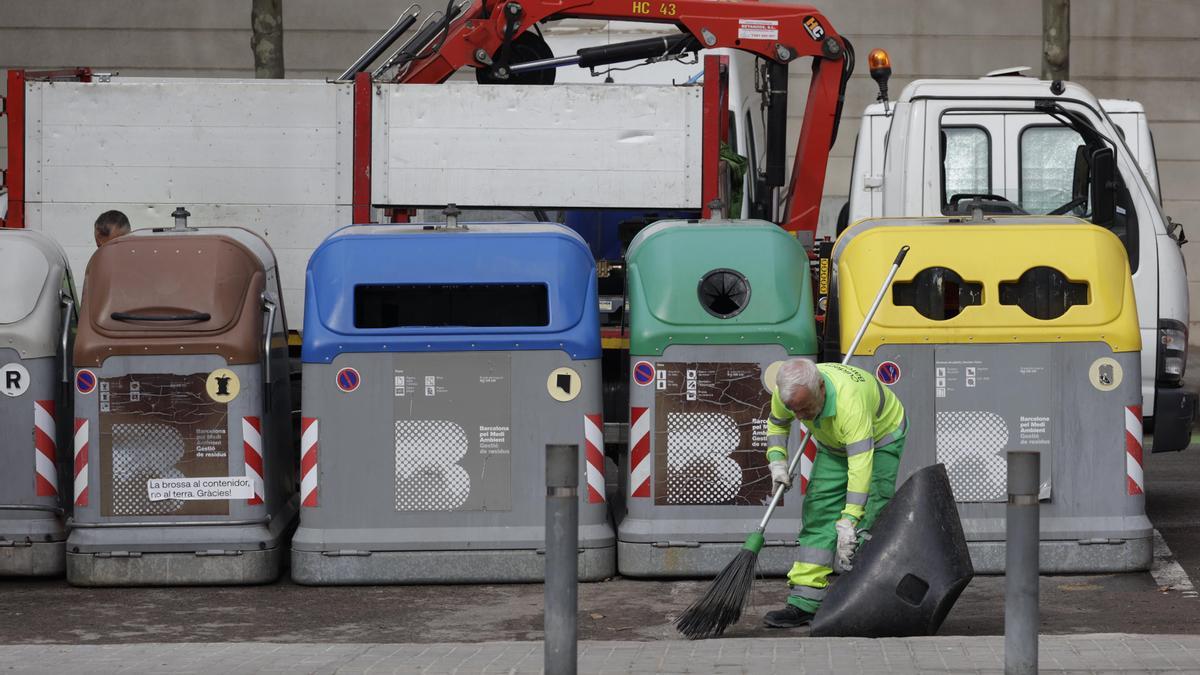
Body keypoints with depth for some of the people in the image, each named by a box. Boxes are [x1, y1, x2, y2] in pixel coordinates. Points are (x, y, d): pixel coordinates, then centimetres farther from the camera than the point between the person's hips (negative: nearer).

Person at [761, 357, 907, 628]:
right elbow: (777, 424, 0)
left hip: (881, 438, -6)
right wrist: (777, 462, -15)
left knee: (869, 519, -18)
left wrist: (848, 522, -51)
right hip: (833, 444, 6)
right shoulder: (787, 391, -25)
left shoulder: (849, 401, -45)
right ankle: (803, 603, -6)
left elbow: (861, 465, -48)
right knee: (818, 512, -4)